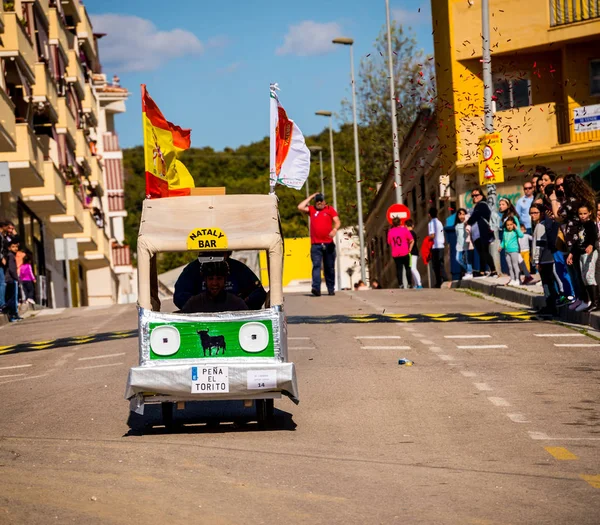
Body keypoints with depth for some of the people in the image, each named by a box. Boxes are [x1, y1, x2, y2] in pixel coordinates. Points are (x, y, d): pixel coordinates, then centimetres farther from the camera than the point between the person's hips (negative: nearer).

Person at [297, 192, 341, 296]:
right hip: (316, 244, 0)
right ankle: (316, 288, -22)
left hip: (328, 244, 0)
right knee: (316, 266, -12)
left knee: (329, 267, 6)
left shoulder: (330, 209, 8)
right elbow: (300, 207, -1)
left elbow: (337, 221, -1)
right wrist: (311, 197, 6)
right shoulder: (312, 210, 12)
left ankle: (331, 289, 13)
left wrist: (335, 229, -23)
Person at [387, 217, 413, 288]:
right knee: (407, 268, 7)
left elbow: (389, 242, 12)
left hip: (395, 254, 2)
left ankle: (400, 284, -4)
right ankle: (409, 284, 5)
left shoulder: (390, 231, 3)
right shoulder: (404, 229, -4)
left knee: (399, 269, 5)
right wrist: (410, 249, 1)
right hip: (405, 253, -2)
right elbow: (412, 240, -7)